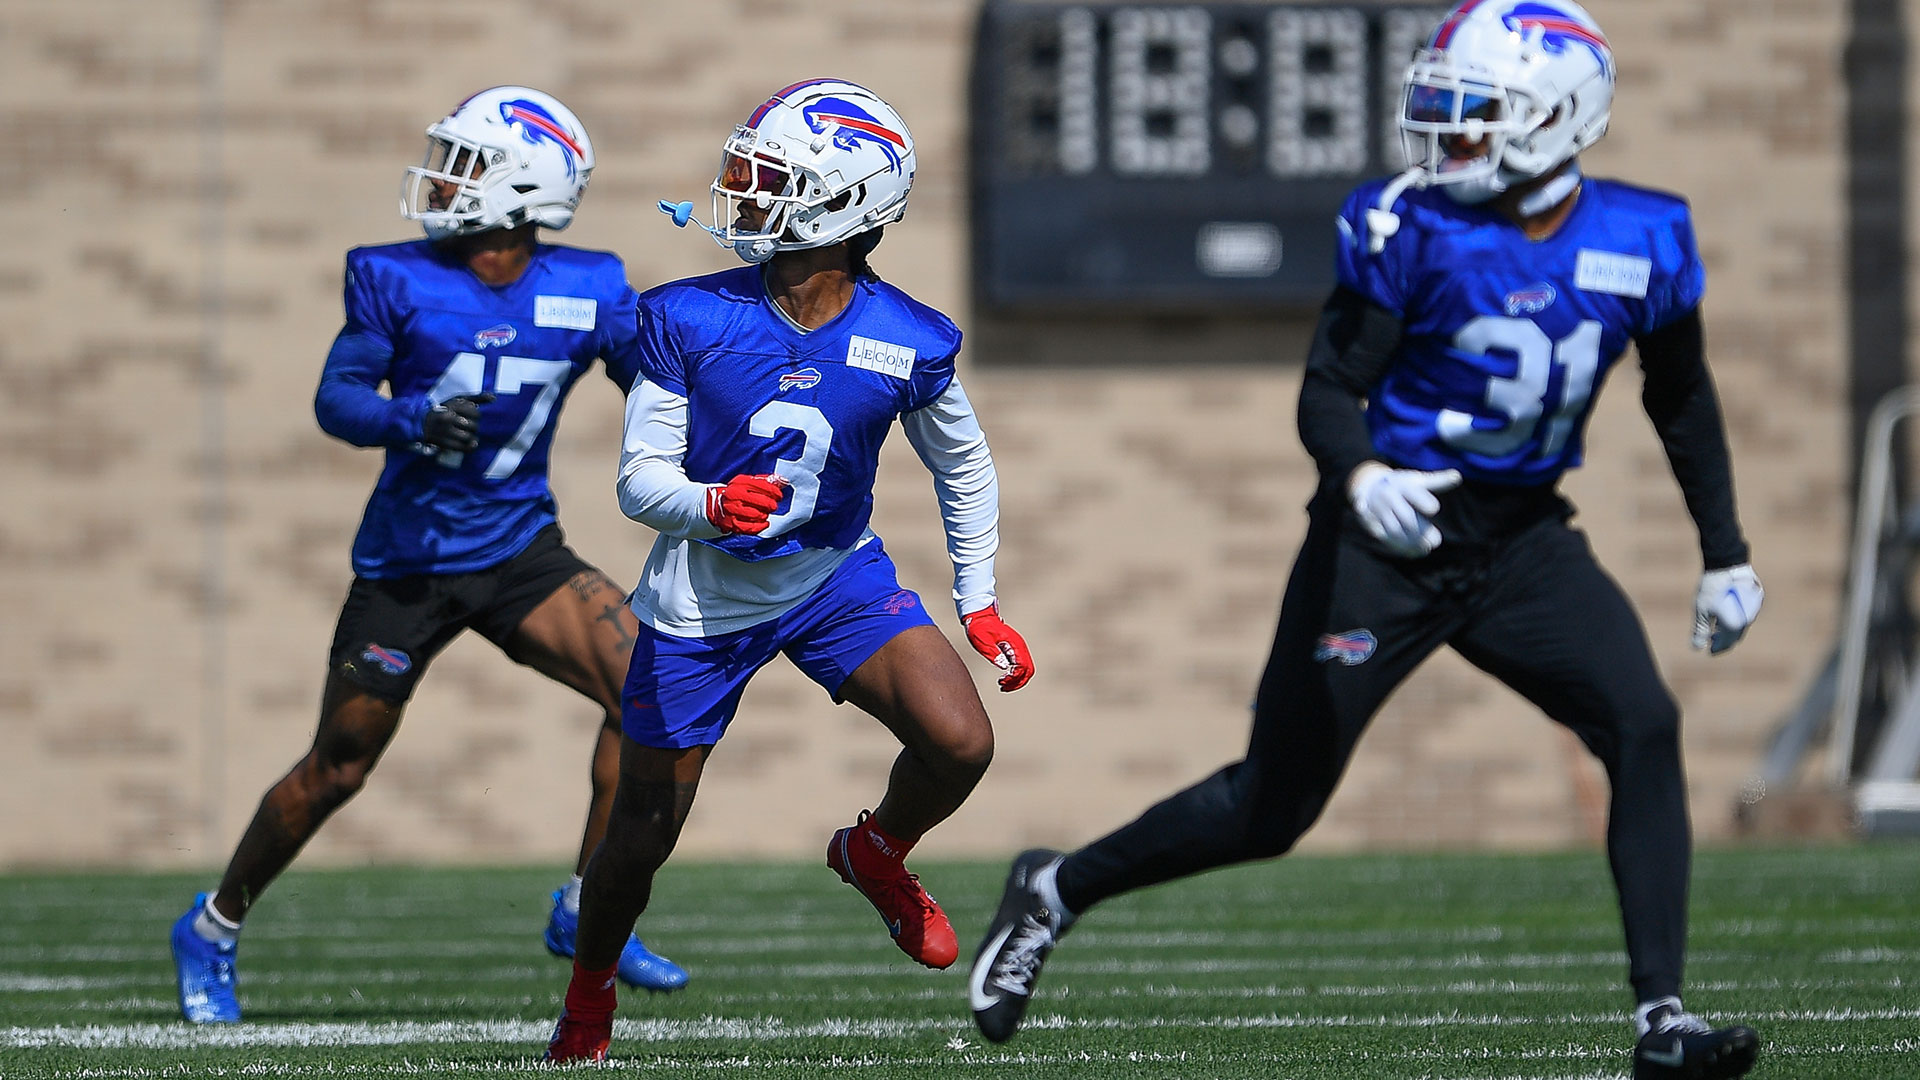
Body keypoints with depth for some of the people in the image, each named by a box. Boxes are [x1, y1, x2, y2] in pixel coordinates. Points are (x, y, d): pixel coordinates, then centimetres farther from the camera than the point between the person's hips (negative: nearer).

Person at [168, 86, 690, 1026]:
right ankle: (214, 929, 27)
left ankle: (587, 911, -8)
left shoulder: (585, 292, -2)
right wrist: (415, 418, -29)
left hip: (521, 553, 2)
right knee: (336, 771, 5)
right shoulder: (397, 280, -8)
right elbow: (335, 399, -11)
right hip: (408, 560, -2)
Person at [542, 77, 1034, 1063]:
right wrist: (712, 505, -36)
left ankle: (875, 855, 13)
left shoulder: (909, 343, -13)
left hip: (837, 581, 1)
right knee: (642, 833, 6)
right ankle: (587, 1000, 34)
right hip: (705, 601, -1)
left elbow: (963, 468, 6)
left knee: (959, 743, -21)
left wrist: (978, 604, 4)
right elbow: (640, 479, -14)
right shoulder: (690, 321, -17)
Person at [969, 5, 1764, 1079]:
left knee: (1646, 728, -19)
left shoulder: (1642, 243, -4)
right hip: (1390, 533, -3)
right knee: (1272, 806, 3)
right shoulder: (1417, 230, -15)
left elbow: (1683, 402, 13)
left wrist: (1727, 554, 15)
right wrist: (1358, 476, -35)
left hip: (1523, 544, 3)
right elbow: (1328, 388, -14)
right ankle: (1056, 892, 27)